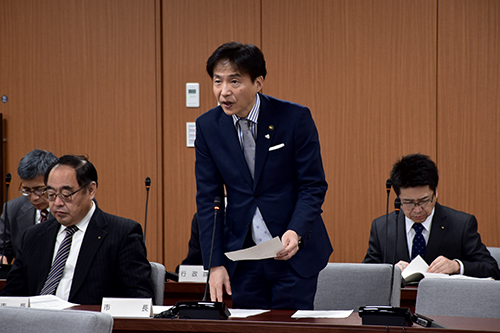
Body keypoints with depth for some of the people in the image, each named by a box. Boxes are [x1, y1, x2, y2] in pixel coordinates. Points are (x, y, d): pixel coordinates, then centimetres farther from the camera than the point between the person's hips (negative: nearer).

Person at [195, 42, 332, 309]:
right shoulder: (207, 126, -1)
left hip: (294, 251, -2)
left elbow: (314, 186, -7)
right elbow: (208, 198, 2)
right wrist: (215, 264, -5)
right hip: (241, 254, 2)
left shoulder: (295, 118, -11)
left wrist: (295, 232, -24)